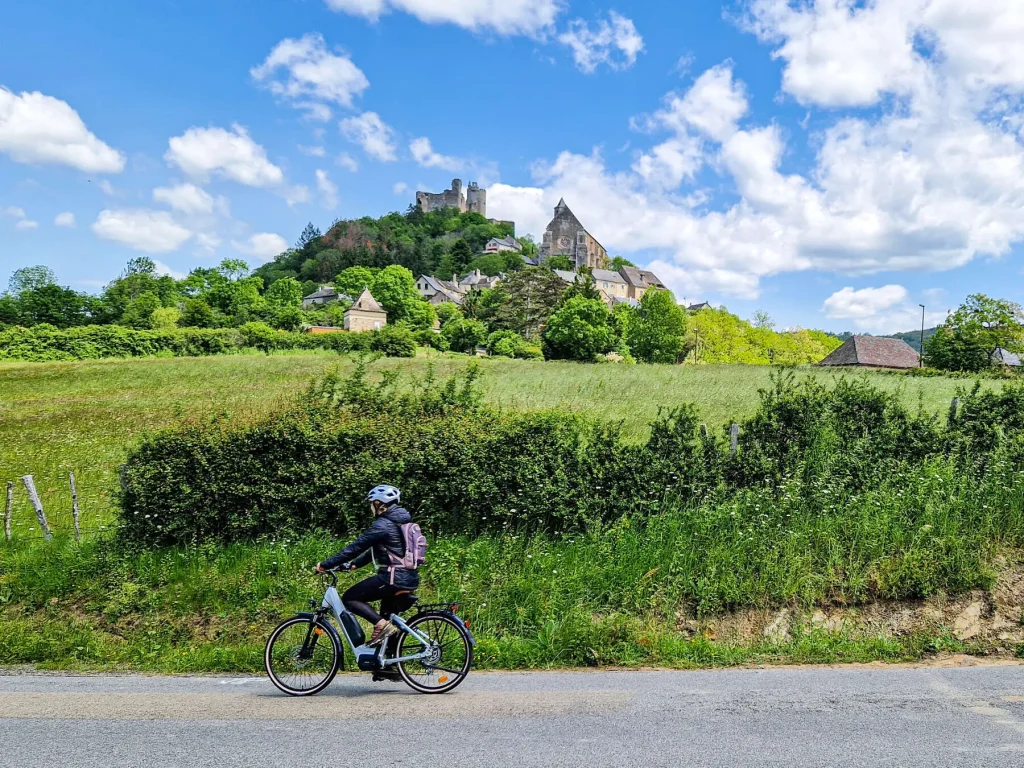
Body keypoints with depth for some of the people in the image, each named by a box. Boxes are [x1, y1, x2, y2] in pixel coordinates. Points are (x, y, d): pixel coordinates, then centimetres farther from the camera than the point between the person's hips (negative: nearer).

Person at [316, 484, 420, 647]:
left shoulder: (382, 524, -11)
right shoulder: (402, 522, 16)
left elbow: (356, 547, -11)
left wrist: (326, 564, -4)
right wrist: (354, 564, 25)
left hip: (392, 578, -9)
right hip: (409, 578, 9)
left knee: (349, 598, 1)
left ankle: (382, 625, -13)